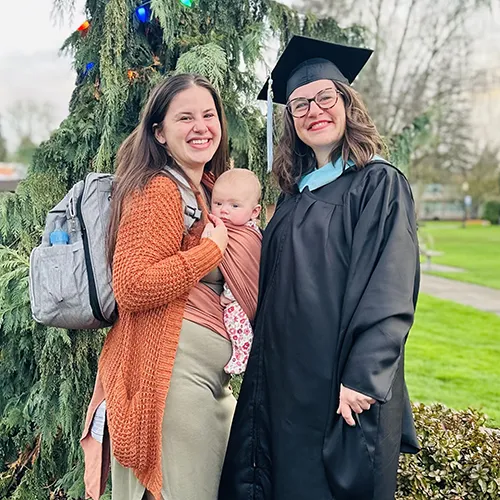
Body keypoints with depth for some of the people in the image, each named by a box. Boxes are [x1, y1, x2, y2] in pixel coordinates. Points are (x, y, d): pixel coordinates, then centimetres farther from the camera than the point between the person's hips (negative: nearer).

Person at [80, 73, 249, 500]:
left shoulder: (208, 190, 17)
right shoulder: (158, 189, -11)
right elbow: (132, 288, -21)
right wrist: (214, 248, -15)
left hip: (213, 371, 10)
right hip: (171, 369, -10)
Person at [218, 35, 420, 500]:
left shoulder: (379, 184, -6)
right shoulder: (294, 195, 13)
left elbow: (390, 292, -14)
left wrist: (362, 379, -21)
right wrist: (261, 373, 10)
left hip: (342, 384, -6)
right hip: (285, 382, 6)